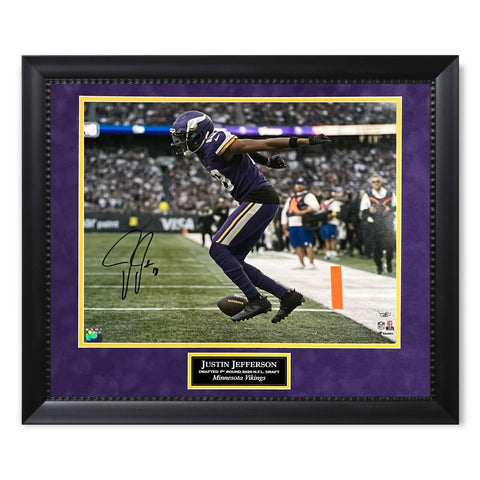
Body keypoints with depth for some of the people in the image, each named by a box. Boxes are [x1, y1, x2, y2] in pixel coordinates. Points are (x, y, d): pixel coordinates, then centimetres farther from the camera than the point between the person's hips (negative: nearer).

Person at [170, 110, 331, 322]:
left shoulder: (217, 145, -16)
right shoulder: (205, 150, 12)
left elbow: (264, 144, -15)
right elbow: (243, 149, 26)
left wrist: (307, 141, -13)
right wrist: (267, 161, 37)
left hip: (258, 200, -10)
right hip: (258, 203, 10)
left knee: (218, 249, -11)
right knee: (233, 261, 9)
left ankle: (256, 301, -9)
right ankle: (287, 296, 10)